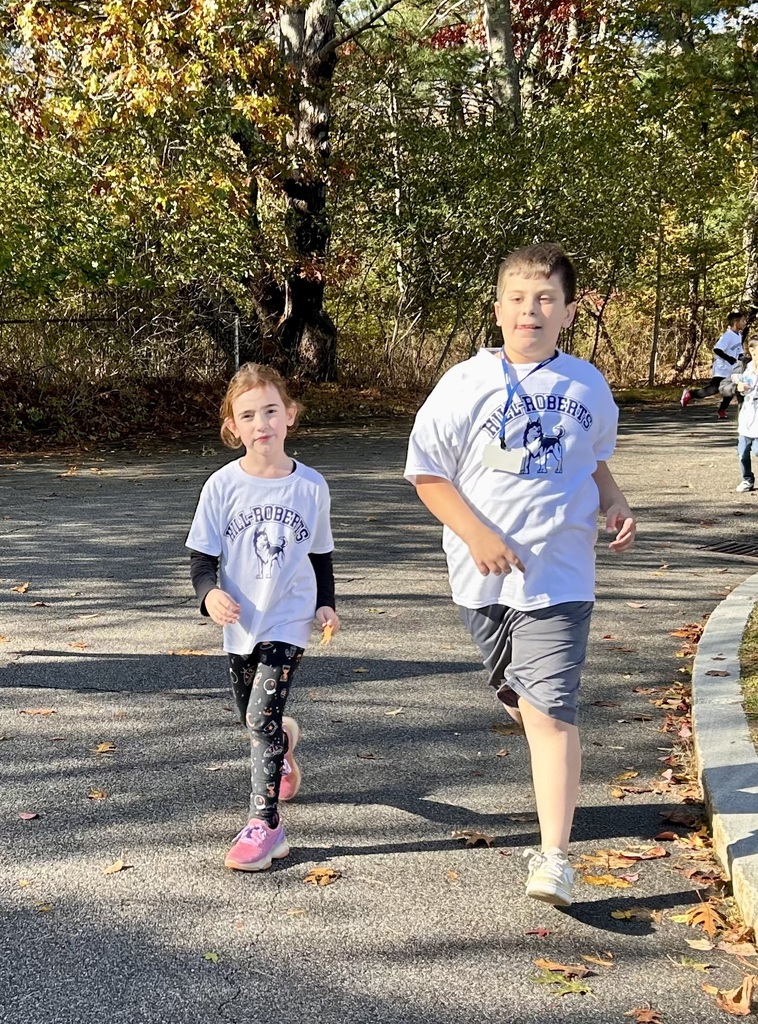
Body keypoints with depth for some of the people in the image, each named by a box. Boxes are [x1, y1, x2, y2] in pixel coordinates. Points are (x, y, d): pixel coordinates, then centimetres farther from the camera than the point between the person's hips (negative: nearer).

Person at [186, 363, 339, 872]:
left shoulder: (311, 485, -4)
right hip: (241, 622, 3)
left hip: (289, 620, -2)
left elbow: (321, 554, 10)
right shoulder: (223, 486, -7)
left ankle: (265, 822, -6)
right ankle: (284, 741, 54)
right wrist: (210, 592, -22)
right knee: (254, 718, 18)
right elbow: (202, 555, -3)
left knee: (263, 715, -14)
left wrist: (326, 603, -1)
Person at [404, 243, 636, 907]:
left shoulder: (589, 387, 2)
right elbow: (427, 474, -4)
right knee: (515, 691, 20)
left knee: (551, 710, -11)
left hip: (559, 573, -1)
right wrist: (477, 535, -17)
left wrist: (615, 505, 0)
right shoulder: (466, 385, -6)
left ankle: (554, 857, -8)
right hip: (485, 573, 1)